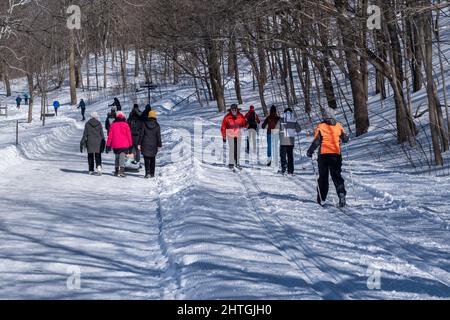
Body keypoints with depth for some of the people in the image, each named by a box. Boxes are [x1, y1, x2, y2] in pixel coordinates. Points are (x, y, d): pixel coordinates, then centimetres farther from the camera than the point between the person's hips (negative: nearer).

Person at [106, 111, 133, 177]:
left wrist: (108, 145, 9)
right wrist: (130, 145, 8)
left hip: (115, 145, 3)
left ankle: (117, 171, 19)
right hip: (124, 145, -3)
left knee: (117, 157, 17)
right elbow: (129, 136, 1)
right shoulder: (125, 125, -1)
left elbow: (110, 136, 5)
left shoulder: (113, 125, 5)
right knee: (122, 157, -7)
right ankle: (121, 170, -23)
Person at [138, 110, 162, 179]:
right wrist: (159, 145, 3)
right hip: (153, 145, 1)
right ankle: (152, 174, 16)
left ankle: (147, 173, -12)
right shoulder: (157, 126, -4)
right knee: (152, 159, 14)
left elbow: (141, 134, -2)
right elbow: (158, 136, -3)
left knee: (146, 159, 2)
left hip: (145, 145, -1)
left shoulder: (144, 124, -4)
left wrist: (139, 144, 3)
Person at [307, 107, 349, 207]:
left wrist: (310, 151, 3)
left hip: (323, 154, -1)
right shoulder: (338, 126, 1)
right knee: (337, 176, 6)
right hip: (336, 154, 1)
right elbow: (346, 139, 7)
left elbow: (316, 141, -10)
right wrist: (341, 139, 31)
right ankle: (341, 193, -16)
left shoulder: (321, 126, -6)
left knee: (323, 177, 11)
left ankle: (321, 198, 13)